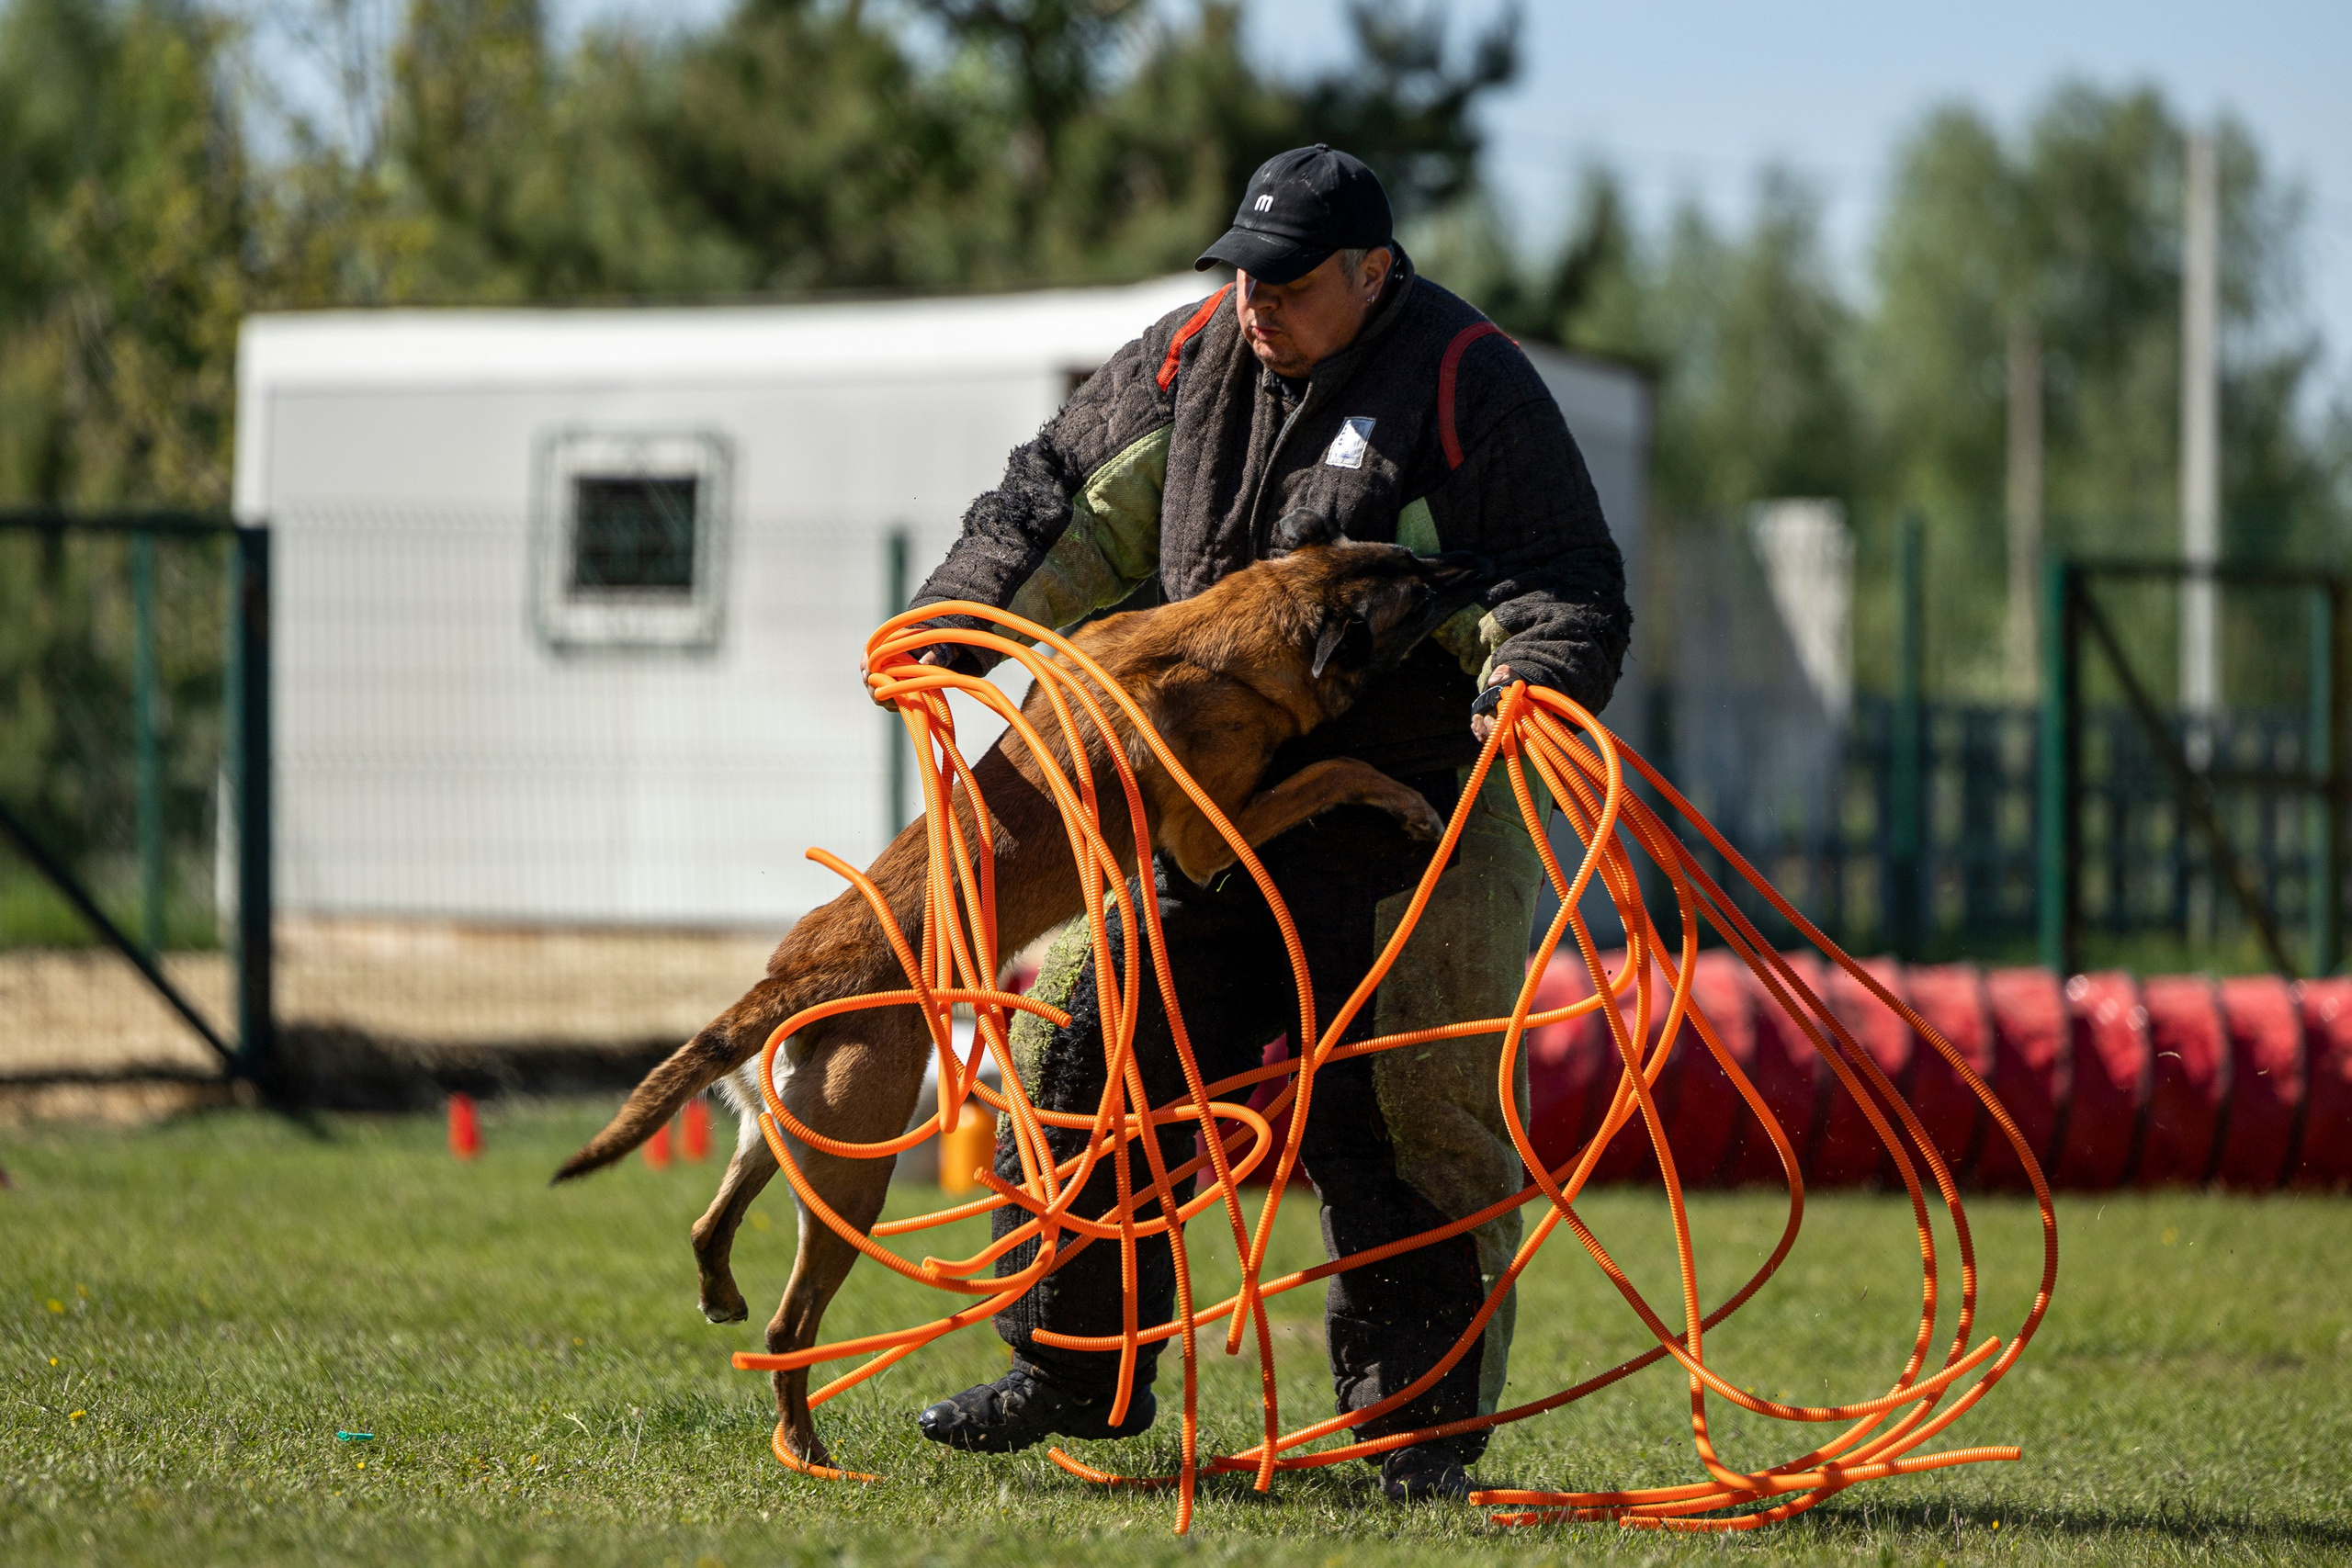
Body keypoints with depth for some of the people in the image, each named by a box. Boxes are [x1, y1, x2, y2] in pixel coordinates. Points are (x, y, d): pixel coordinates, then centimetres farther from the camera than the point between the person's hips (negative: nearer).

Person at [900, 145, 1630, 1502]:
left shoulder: (1471, 386, -10)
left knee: (1400, 1115, -7)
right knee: (1086, 1052, 7)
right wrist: (958, 615, -2)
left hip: (1403, 818, -6)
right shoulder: (1196, 359, 6)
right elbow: (1068, 500, 11)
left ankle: (1425, 1429, 4)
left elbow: (1572, 584, -11)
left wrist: (1536, 672, -32)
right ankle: (1077, 1369, 22)